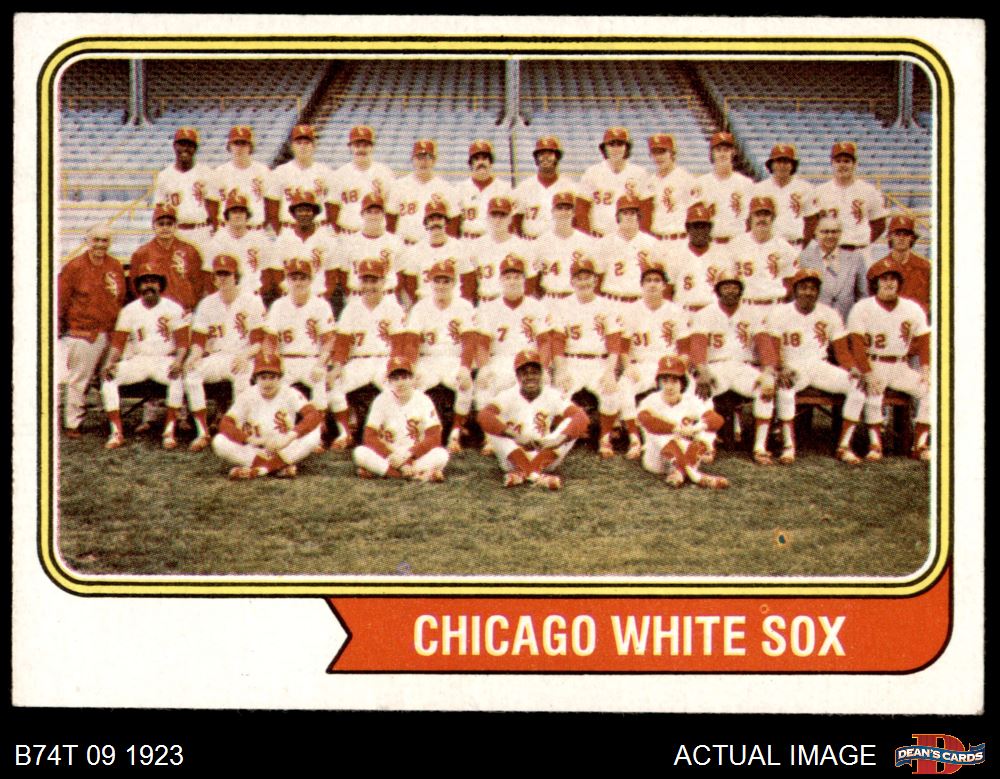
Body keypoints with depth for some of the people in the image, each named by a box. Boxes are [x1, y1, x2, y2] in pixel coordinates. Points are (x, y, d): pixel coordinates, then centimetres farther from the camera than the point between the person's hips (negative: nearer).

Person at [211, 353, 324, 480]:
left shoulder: (290, 393, -6)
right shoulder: (247, 396, -4)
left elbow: (315, 415, -22)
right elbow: (225, 424, -14)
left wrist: (290, 437, -36)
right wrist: (249, 439, -32)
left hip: (286, 450, -1)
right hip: (254, 452, 1)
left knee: (314, 434, -28)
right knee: (219, 442, -25)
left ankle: (260, 467, -33)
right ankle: (280, 466, -30)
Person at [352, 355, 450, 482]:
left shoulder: (423, 401, -3)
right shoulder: (382, 400, -1)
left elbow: (434, 437, -11)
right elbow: (369, 437, -8)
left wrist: (408, 455, -21)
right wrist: (391, 456, -21)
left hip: (417, 456, 0)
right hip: (387, 455, 1)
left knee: (441, 455, -31)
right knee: (360, 453, -29)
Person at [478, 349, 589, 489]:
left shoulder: (553, 396, -4)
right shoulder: (508, 397, -6)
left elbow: (582, 418, -20)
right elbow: (484, 416, -27)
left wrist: (555, 440, -37)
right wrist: (516, 436, -37)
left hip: (544, 459, 1)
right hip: (512, 461, -1)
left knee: (574, 425, -19)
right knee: (491, 423, -23)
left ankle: (522, 473, -33)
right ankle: (536, 476, -36)